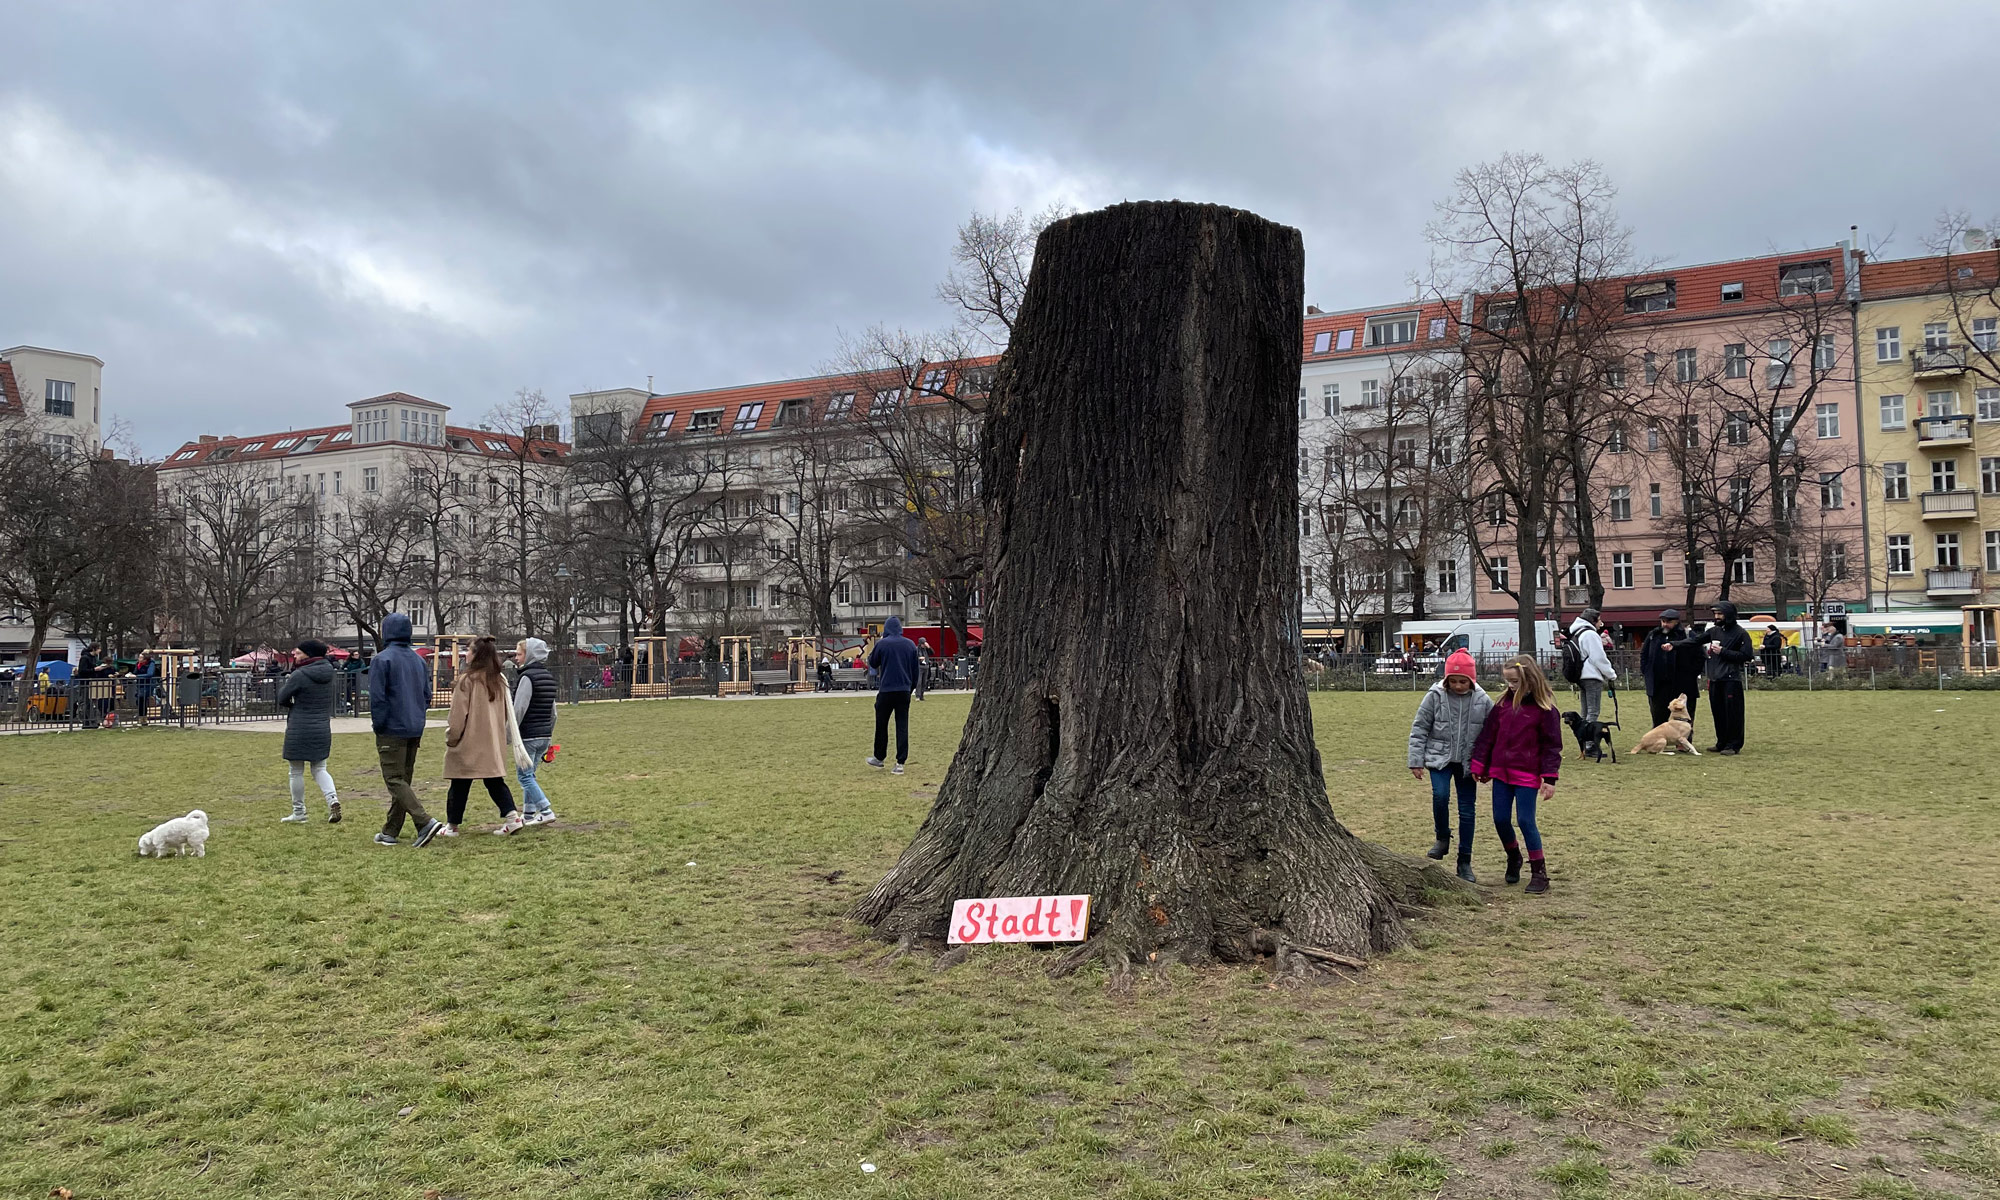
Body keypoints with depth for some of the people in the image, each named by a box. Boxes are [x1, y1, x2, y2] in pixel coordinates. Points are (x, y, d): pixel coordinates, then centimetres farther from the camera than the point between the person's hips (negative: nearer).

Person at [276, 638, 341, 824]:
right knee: (319, 769, 15)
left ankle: (299, 813, 15)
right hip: (322, 730, 6)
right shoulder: (328, 672, 4)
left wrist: (285, 681, 11)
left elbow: (282, 699, -8)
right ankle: (332, 799, -8)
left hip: (299, 730, -6)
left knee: (296, 772, 8)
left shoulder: (299, 676, -15)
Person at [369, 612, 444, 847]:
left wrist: (378, 726, -4)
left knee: (395, 780, -5)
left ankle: (425, 821, -20)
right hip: (415, 730, 7)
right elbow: (427, 695, 14)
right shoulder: (418, 660, 11)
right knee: (403, 779, 13)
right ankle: (390, 832, 20)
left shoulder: (381, 660, -10)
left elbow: (377, 697, -13)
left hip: (392, 731, -7)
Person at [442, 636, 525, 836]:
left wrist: (451, 738, 1)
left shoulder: (467, 680, -12)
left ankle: (452, 825, 12)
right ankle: (512, 817, -3)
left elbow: (458, 714, -9)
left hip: (469, 742, -5)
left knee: (460, 784, 4)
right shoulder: (500, 680, 7)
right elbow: (506, 712, 14)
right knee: (495, 781, 10)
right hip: (494, 742, 5)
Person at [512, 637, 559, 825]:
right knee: (529, 774, 16)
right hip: (544, 735, 8)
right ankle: (529, 814, 17)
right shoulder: (549, 676, 12)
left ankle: (546, 811, -8)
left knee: (524, 775, -1)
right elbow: (553, 710, 17)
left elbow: (519, 710, -17)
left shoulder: (528, 676, -14)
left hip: (528, 735, -8)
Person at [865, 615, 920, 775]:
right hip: (904, 691, 3)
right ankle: (900, 763, -1)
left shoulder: (882, 644, -7)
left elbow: (873, 664, 6)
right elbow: (915, 669, 11)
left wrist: (870, 655, 24)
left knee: (881, 725, 12)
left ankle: (879, 757, 23)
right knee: (902, 726, 3)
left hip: (886, 690, -3)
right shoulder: (910, 645, 5)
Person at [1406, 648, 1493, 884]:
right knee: (1440, 795, -23)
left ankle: (1464, 862, 16)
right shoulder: (1435, 696, -7)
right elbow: (1419, 729, -2)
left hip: (1468, 762, 1)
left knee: (1467, 810, 4)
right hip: (1440, 758, -1)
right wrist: (1416, 761, -5)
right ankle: (1442, 838, 6)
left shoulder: (1483, 701, -4)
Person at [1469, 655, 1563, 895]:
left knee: (1526, 821, -4)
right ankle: (1513, 858, 33)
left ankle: (1539, 872, 7)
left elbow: (1552, 746, -7)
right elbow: (1487, 736, 9)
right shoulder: (1503, 704, 5)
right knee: (1500, 819, 8)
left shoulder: (1544, 709, -8)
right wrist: (1479, 765, 8)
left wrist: (1550, 779, -11)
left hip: (1527, 776, -5)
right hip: (1501, 773, 5)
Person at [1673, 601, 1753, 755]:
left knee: (1732, 713, -4)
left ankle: (1734, 745, 3)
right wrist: (1674, 645, -2)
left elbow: (1746, 656, -10)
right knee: (1718, 713, 10)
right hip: (1714, 679, 6)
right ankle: (1722, 743, 20)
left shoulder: (1741, 633, -4)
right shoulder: (1714, 631, 12)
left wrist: (1723, 652, -13)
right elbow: (1695, 641, 8)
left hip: (1731, 679, -6)